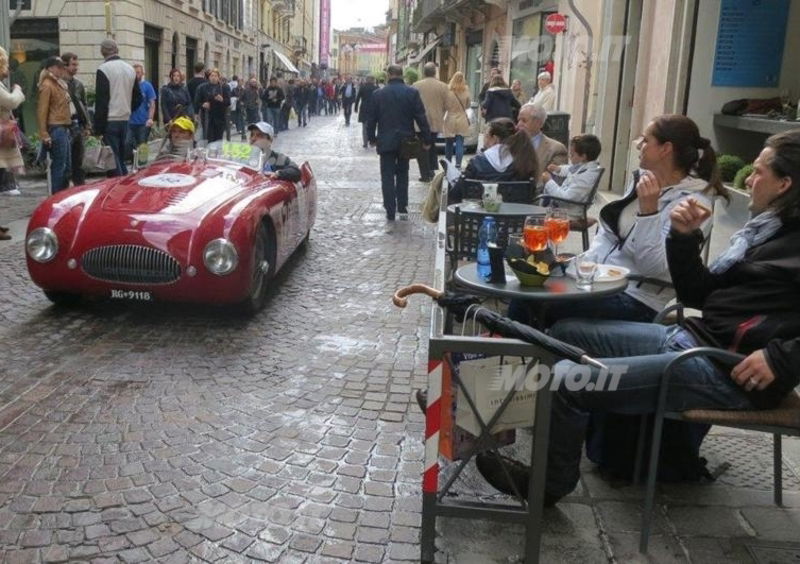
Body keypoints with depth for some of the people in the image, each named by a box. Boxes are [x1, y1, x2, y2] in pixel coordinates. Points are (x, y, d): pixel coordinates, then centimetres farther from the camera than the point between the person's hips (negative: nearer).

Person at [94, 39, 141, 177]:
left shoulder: (103, 69, -10)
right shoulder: (130, 69, 10)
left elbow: (101, 101, -13)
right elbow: (137, 98, 15)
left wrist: (98, 128, -11)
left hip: (110, 121, -7)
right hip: (125, 120, 7)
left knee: (113, 160, -4)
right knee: (120, 158, 16)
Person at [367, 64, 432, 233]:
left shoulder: (378, 94, -3)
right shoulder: (412, 92, -4)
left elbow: (371, 119, 2)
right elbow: (421, 118, -5)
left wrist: (372, 137, 15)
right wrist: (427, 139, 2)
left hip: (386, 141, -1)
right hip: (406, 141, 1)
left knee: (388, 178, -1)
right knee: (402, 174, 19)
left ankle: (391, 217, -7)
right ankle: (402, 209, 24)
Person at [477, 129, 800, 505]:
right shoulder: (763, 229, 16)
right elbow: (697, 293, 15)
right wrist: (685, 237, 3)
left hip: (730, 372, -10)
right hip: (692, 337, 10)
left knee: (566, 378, -19)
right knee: (565, 333, 13)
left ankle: (550, 483, 5)